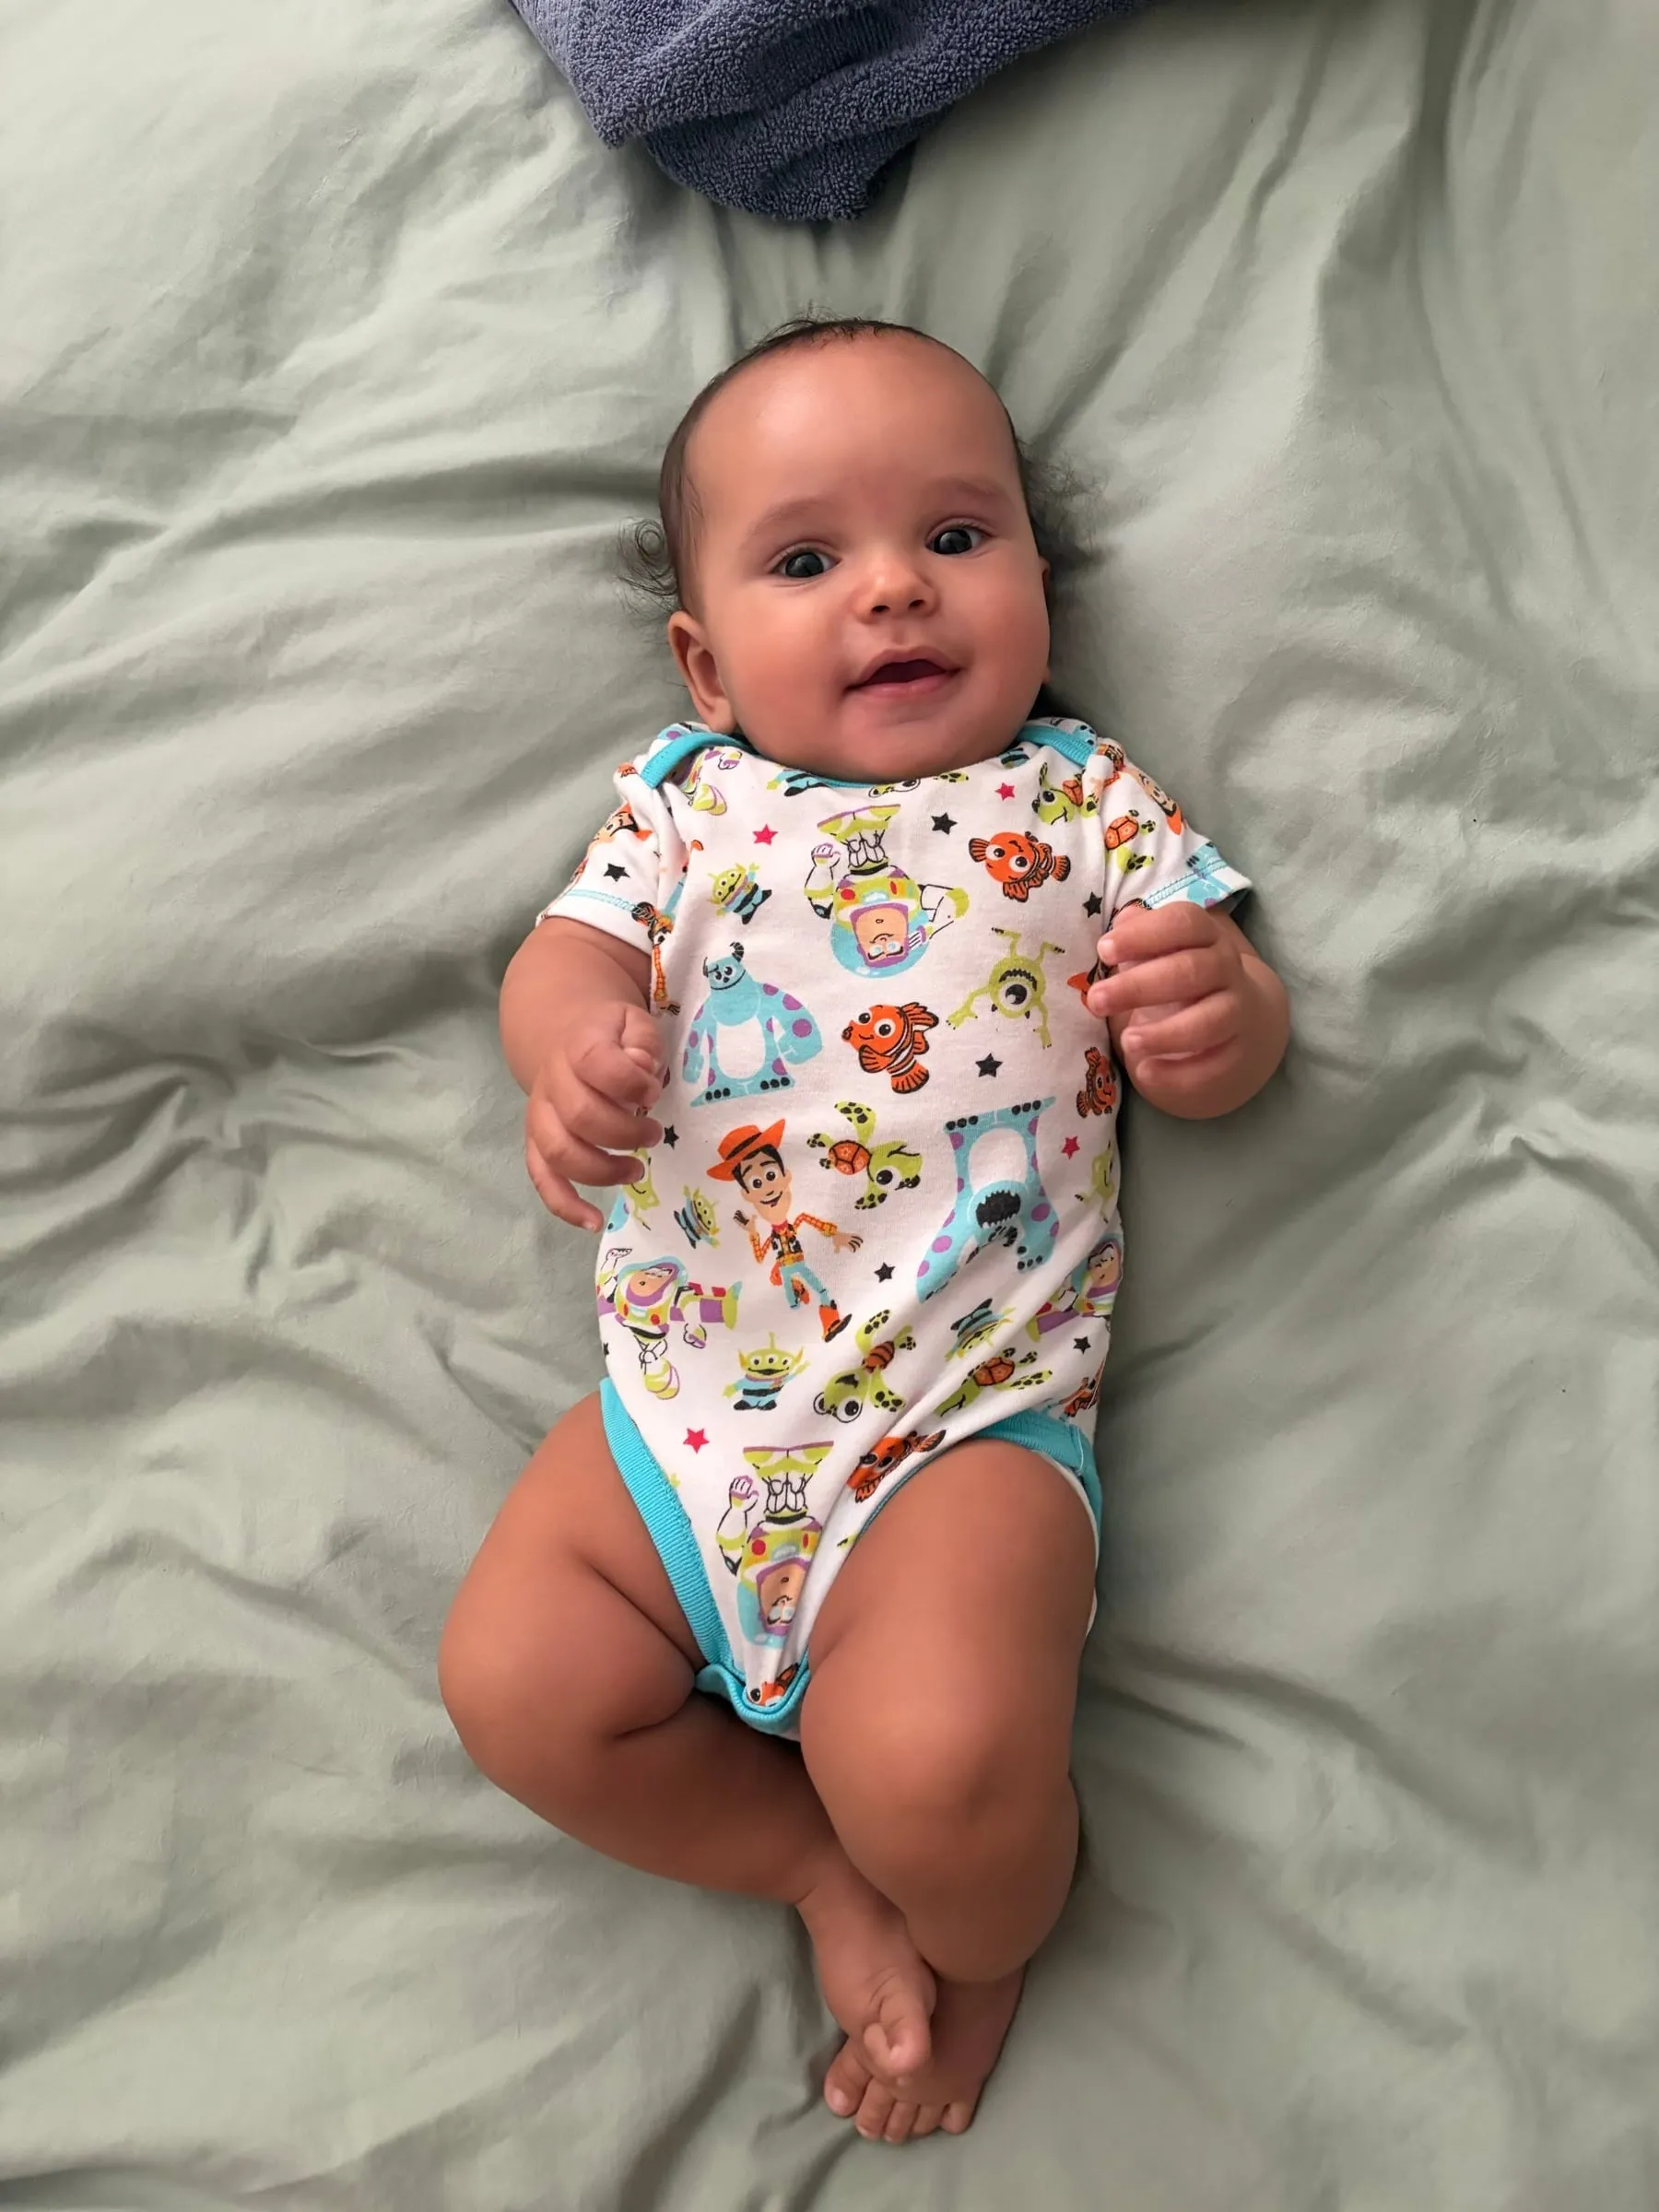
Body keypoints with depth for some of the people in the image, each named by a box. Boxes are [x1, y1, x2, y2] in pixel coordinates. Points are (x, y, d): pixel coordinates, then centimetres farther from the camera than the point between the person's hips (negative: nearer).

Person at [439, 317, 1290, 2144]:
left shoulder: (1083, 802, 8)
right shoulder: (685, 799, 13)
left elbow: (1226, 1042, 5)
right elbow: (570, 953, 6)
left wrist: (1215, 1014, -22)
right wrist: (571, 1048, -20)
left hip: (973, 1412, -3)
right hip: (677, 1397, 4)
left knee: (938, 1770, -22)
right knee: (513, 1686, -10)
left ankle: (983, 1927, 17)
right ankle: (829, 1869, 14)